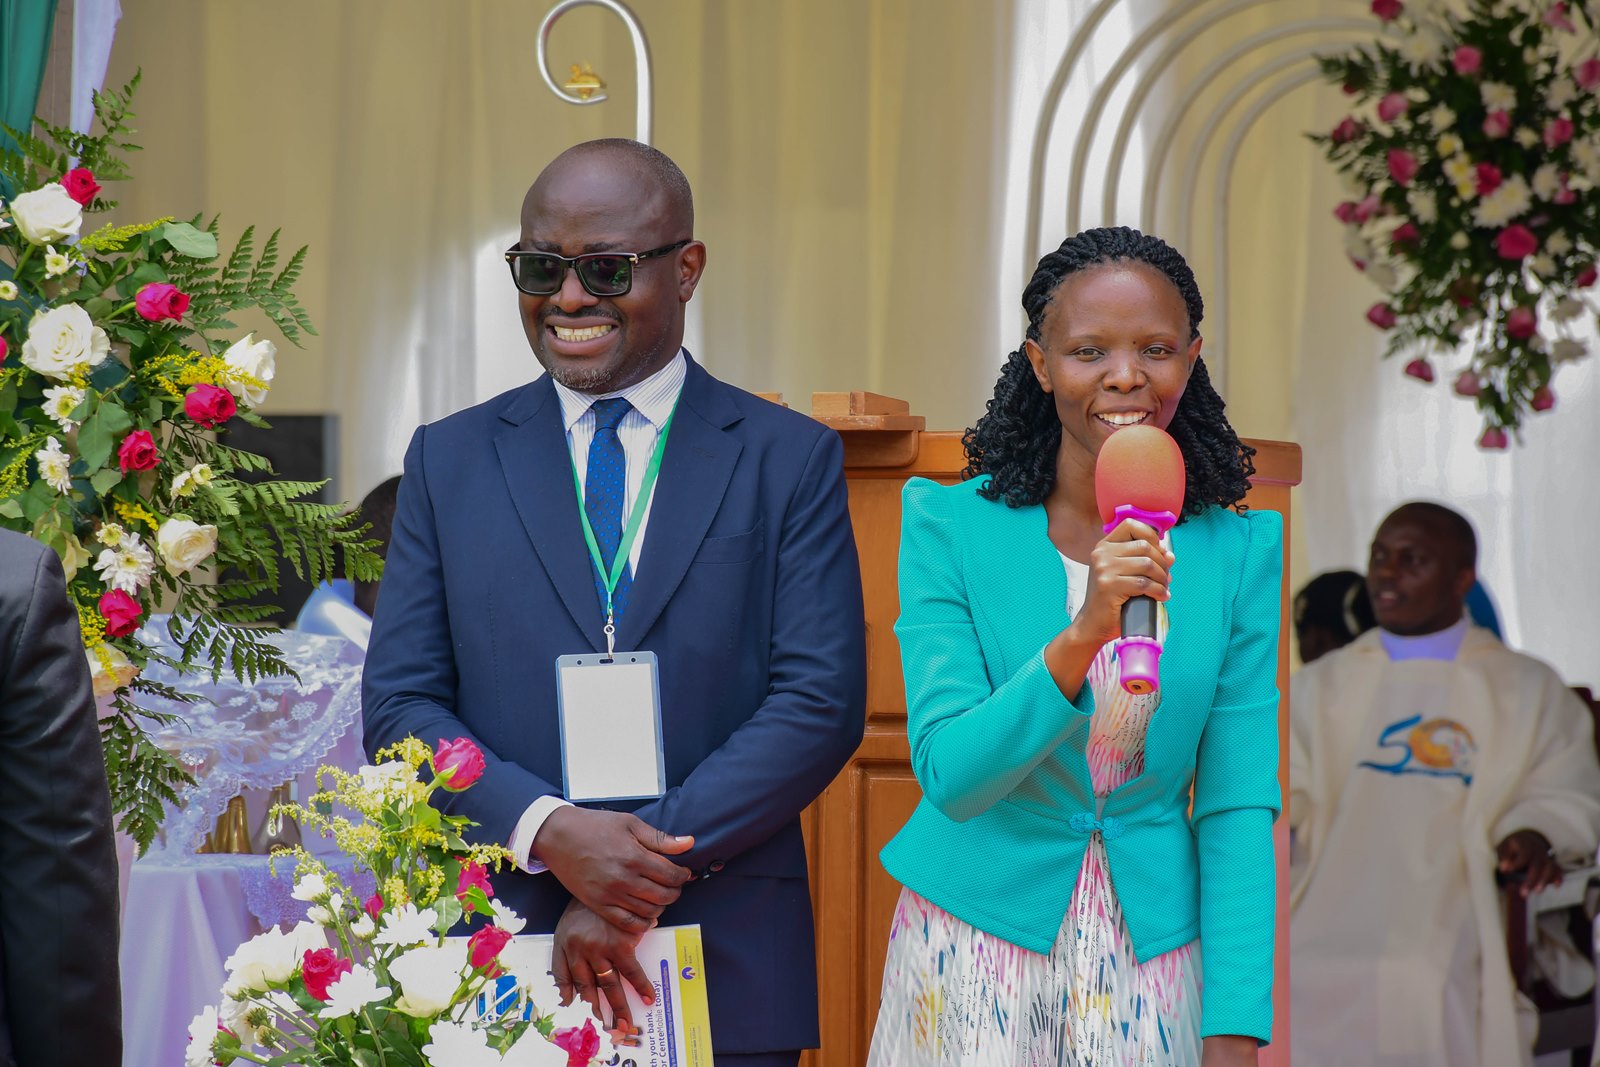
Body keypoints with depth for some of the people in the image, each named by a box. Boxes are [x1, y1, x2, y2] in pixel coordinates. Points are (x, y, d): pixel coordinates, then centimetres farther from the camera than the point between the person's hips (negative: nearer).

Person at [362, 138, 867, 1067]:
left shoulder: (792, 459, 3)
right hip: (505, 971, 1)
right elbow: (400, 704, 3)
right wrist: (548, 832, -14)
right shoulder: (449, 459, 9)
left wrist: (652, 864, -14)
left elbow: (823, 704, -5)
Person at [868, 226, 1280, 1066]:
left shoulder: (1243, 552, -3)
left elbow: (1238, 808, -4)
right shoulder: (948, 524, -8)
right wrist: (1083, 637, -30)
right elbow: (948, 774, -16)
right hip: (978, 938, -1)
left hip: (1156, 951, 1)